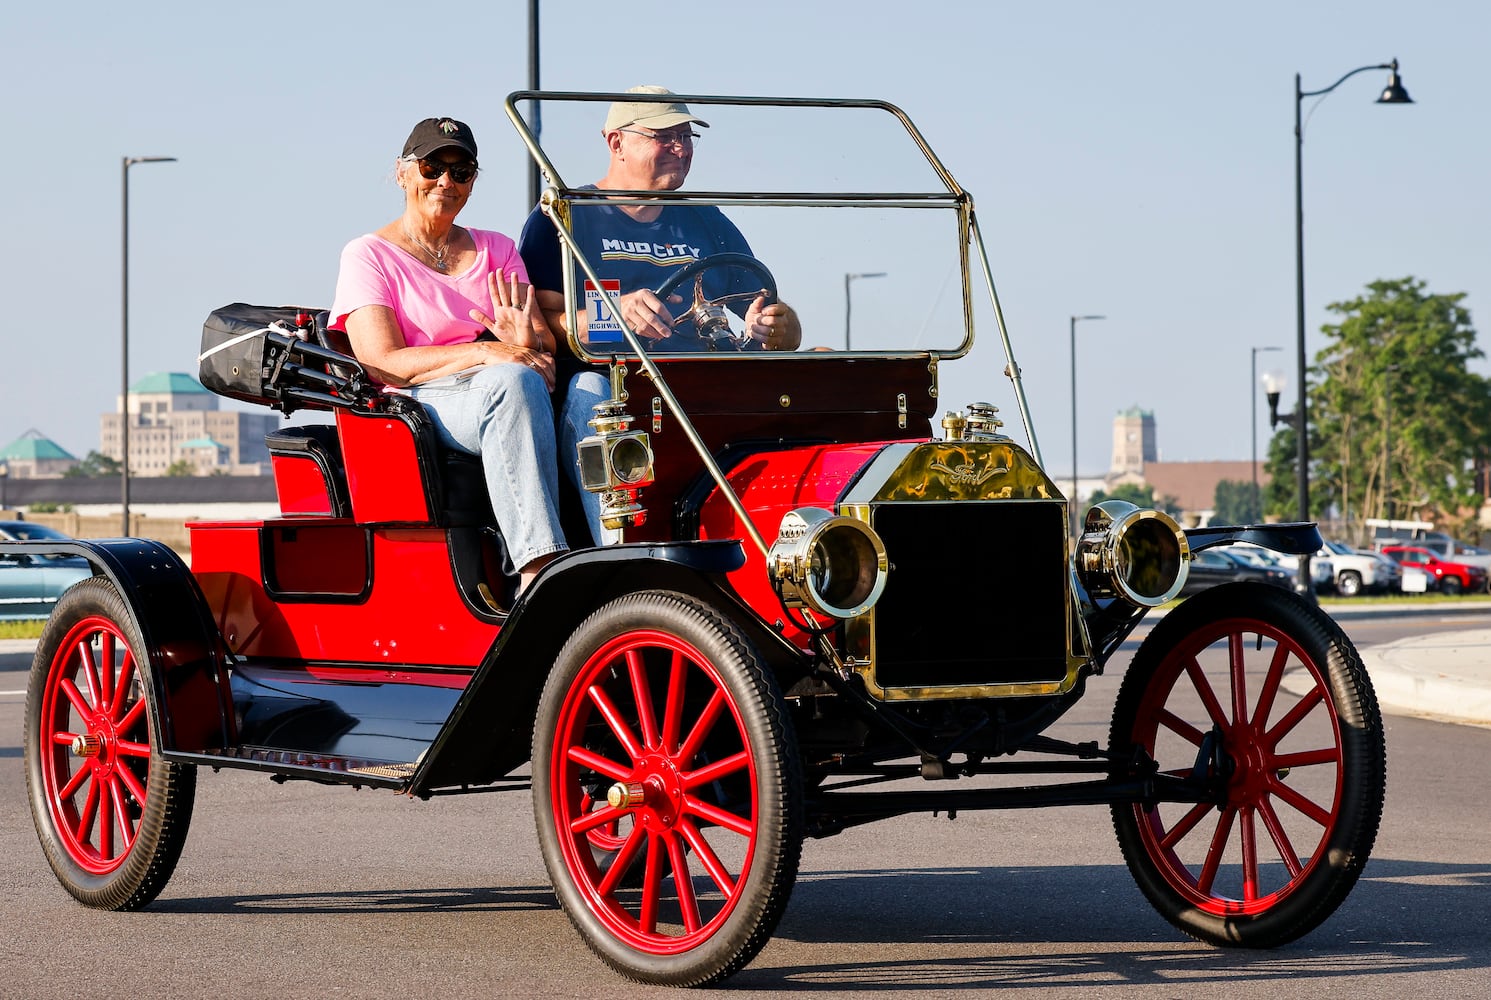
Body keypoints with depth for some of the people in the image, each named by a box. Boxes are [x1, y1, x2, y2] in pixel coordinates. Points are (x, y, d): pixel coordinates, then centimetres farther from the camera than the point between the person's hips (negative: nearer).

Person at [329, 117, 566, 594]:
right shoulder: (369, 255, 8)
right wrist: (485, 354, -19)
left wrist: (529, 344, -16)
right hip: (413, 408, -4)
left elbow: (547, 345, 11)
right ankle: (541, 566, -49)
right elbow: (385, 362, -6)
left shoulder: (497, 250, 23)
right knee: (512, 382, -38)